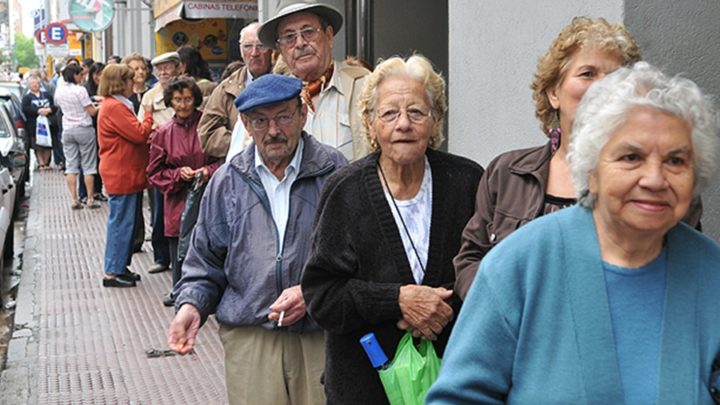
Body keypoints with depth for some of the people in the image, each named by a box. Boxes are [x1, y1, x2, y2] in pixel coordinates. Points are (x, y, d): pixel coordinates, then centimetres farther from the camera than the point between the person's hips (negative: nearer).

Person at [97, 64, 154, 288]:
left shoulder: (117, 105, 17)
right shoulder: (114, 107, -18)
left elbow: (133, 135, 21)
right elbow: (139, 134, -20)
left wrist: (148, 133, 4)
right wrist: (148, 115, -5)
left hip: (126, 174, 11)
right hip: (121, 175, -11)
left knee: (126, 223, 15)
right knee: (121, 223, -5)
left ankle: (120, 267, 23)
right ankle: (112, 273, 1)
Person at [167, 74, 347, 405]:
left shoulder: (334, 173, 1)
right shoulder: (226, 182, 10)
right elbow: (205, 260, 16)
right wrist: (191, 305, -1)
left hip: (322, 337, -1)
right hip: (248, 339, 2)